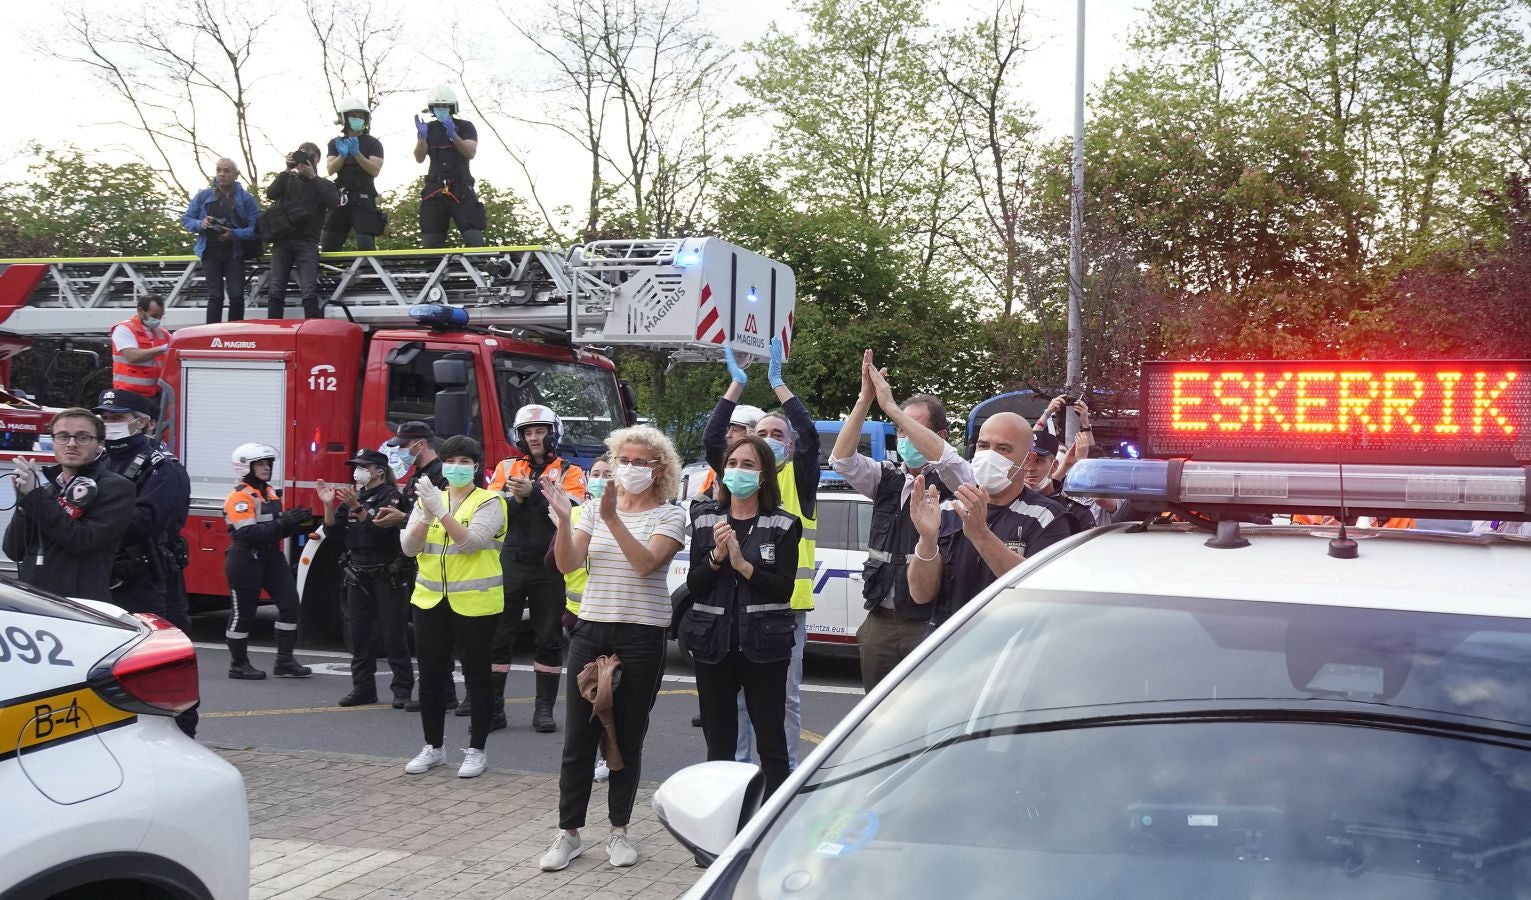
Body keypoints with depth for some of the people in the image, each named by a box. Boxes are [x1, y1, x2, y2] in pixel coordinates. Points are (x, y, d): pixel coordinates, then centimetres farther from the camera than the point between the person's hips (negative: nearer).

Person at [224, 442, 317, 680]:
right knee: (243, 611, 1)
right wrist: (282, 522, -28)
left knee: (289, 602, -1)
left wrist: (297, 525, -2)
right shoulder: (240, 496, -13)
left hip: (271, 557, 8)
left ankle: (284, 662, 5)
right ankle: (238, 665, 14)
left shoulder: (271, 493, 14)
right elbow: (248, 532, -23)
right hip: (245, 560, -8)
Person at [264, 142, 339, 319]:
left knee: (310, 293, -15)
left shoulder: (325, 184, 15)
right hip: (282, 240, 2)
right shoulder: (288, 179, 18)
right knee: (275, 291, -6)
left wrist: (313, 177, -7)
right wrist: (287, 170, -6)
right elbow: (271, 194, 0)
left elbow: (333, 203, -7)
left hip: (307, 243, -2)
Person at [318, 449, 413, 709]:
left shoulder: (391, 496, -7)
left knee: (393, 633, -4)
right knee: (359, 632, 7)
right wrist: (328, 505, -7)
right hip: (358, 576, 6)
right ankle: (363, 687, 15)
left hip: (388, 576, -6)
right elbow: (333, 534, 5)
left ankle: (402, 688, 2)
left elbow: (380, 528, -21)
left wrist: (357, 508, -30)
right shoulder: (351, 496, 11)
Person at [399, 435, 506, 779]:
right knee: (430, 675, 8)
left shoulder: (489, 502, -4)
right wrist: (426, 515, -17)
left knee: (476, 676, 3)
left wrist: (441, 510, -26)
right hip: (430, 600, 4)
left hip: (474, 602, -4)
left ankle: (476, 750, 12)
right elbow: (409, 547, -1)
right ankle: (433, 747, 22)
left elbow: (471, 542, -20)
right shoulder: (427, 499, 9)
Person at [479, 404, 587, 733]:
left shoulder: (570, 473, 2)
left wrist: (534, 493, -23)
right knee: (497, 636, 2)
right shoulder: (506, 468, 10)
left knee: (550, 638, 4)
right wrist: (516, 498, -17)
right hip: (509, 565, 2)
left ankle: (544, 709, 12)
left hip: (550, 567, -2)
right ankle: (493, 707, 9)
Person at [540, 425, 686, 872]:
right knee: (577, 738, 3)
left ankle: (619, 831, 20)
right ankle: (568, 833, 13)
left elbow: (646, 563, -18)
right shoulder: (596, 508, 8)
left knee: (628, 738, 6)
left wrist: (613, 519, -27)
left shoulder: (669, 515, -1)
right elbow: (567, 564, -3)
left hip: (642, 635, -3)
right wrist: (563, 517, -18)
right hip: (590, 630, 3)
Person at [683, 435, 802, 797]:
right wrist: (716, 557, -14)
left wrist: (742, 564, -17)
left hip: (764, 645, -3)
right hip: (713, 642, 3)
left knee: (771, 741, 0)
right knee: (717, 741, 10)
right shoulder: (704, 519, 9)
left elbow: (784, 590, -8)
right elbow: (693, 586, 3)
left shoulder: (782, 526, 0)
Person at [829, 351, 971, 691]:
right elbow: (841, 459, 0)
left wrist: (890, 406, -24)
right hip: (879, 621, 5)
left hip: (928, 622, -5)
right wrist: (864, 399, -12)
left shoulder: (947, 481, -2)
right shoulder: (888, 478, 12)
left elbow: (947, 459, -25)